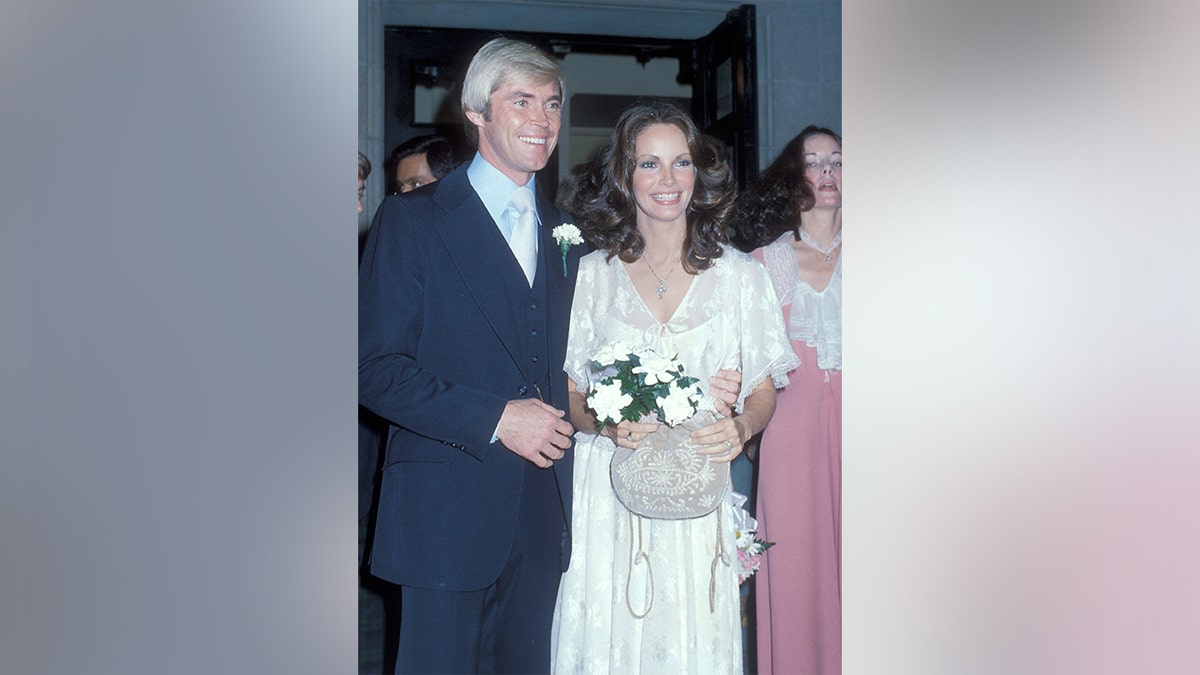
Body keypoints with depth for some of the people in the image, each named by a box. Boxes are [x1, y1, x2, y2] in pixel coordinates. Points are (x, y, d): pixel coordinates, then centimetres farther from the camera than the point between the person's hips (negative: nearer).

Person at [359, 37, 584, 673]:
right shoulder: (410, 220, -5)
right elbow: (377, 368, -11)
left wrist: (567, 418, 1)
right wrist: (495, 418, -17)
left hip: (544, 519, 5)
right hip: (448, 512, -5)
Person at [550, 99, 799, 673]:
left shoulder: (739, 275, 3)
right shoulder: (591, 275, 3)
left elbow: (763, 393, 7)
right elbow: (569, 395, 6)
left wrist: (741, 427, -15)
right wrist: (607, 424, -15)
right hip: (608, 498, 0)